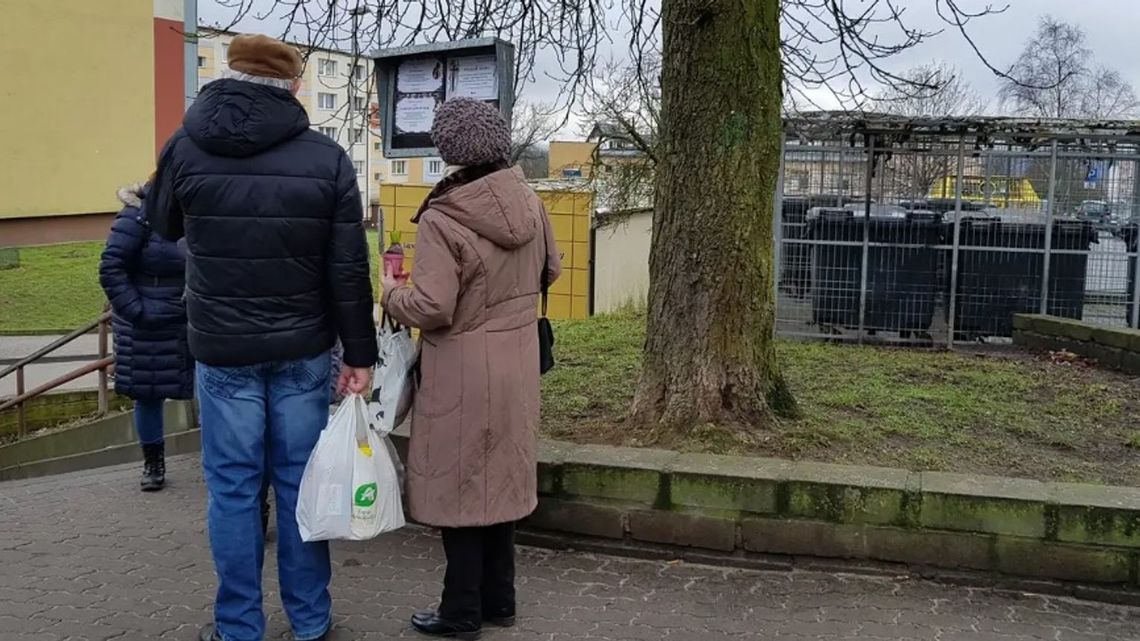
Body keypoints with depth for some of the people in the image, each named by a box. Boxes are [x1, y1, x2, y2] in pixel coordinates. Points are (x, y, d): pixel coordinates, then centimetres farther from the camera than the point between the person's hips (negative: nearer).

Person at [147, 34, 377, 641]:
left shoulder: (185, 148, -5)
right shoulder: (327, 158, -7)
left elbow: (166, 226, 15)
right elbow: (349, 270, -7)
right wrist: (359, 353, 0)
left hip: (223, 349, 0)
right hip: (302, 348, 0)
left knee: (233, 486, 9)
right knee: (299, 481, 11)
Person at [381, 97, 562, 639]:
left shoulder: (441, 220, -20)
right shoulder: (529, 203, 1)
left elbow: (431, 308, -23)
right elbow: (550, 269, 15)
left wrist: (392, 293, -4)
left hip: (463, 373, -7)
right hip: (516, 363, 7)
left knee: (458, 486, 6)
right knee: (498, 480, 17)